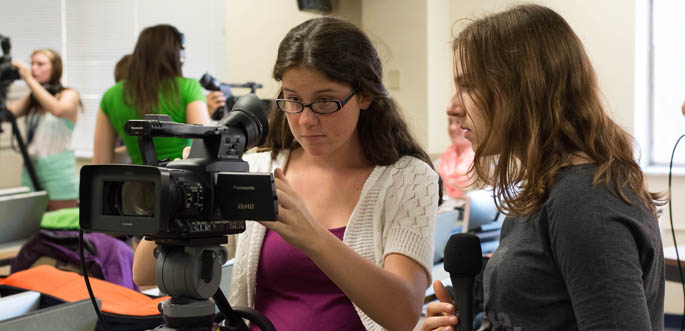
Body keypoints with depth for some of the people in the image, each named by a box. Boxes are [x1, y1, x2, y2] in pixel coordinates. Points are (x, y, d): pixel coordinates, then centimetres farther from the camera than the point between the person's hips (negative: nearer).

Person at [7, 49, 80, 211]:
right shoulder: (31, 100, 16)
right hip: (30, 169, 5)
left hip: (58, 169, -5)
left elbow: (58, 110, -23)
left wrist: (29, 79, -21)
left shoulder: (69, 95, 0)